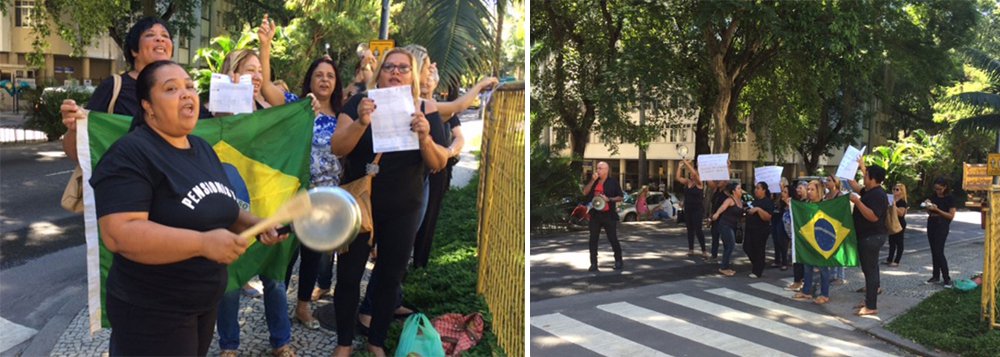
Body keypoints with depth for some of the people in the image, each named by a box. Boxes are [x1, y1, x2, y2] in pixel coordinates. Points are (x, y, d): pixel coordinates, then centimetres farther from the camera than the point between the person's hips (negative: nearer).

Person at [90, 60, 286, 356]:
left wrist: (254, 224, 1)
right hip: (151, 312, -8)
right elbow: (119, 234, -29)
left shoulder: (202, 148, 8)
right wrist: (203, 243, -33)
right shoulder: (131, 154, -18)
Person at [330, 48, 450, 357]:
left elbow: (439, 164, -7)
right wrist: (361, 122, -32)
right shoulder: (360, 103, -6)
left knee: (390, 277, 12)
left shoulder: (425, 110, -3)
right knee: (348, 274, 5)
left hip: (403, 210, 1)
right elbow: (337, 148, -15)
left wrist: (425, 138, -27)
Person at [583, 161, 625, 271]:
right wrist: (592, 180, -9)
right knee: (593, 239, 2)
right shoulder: (593, 181, 12)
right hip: (595, 215, 4)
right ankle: (593, 263, 8)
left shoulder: (612, 182, 0)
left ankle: (618, 261, 14)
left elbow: (621, 197, 0)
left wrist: (609, 199, -15)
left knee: (613, 239, 0)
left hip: (609, 215, -4)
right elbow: (585, 192, 0)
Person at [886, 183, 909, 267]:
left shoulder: (902, 202, -13)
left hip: (900, 224, -8)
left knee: (899, 242, 1)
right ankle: (889, 259, 21)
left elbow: (901, 213, -25)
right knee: (891, 242, 13)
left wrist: (894, 206, -30)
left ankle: (896, 261, 5)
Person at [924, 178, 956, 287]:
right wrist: (928, 205, -4)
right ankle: (935, 276, 15)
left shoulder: (949, 199, -7)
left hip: (942, 226, -6)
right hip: (931, 225, 6)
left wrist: (937, 210, -20)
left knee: (939, 252, -12)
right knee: (933, 251, 8)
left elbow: (951, 216, -11)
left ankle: (947, 278, -5)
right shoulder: (933, 196, 10)